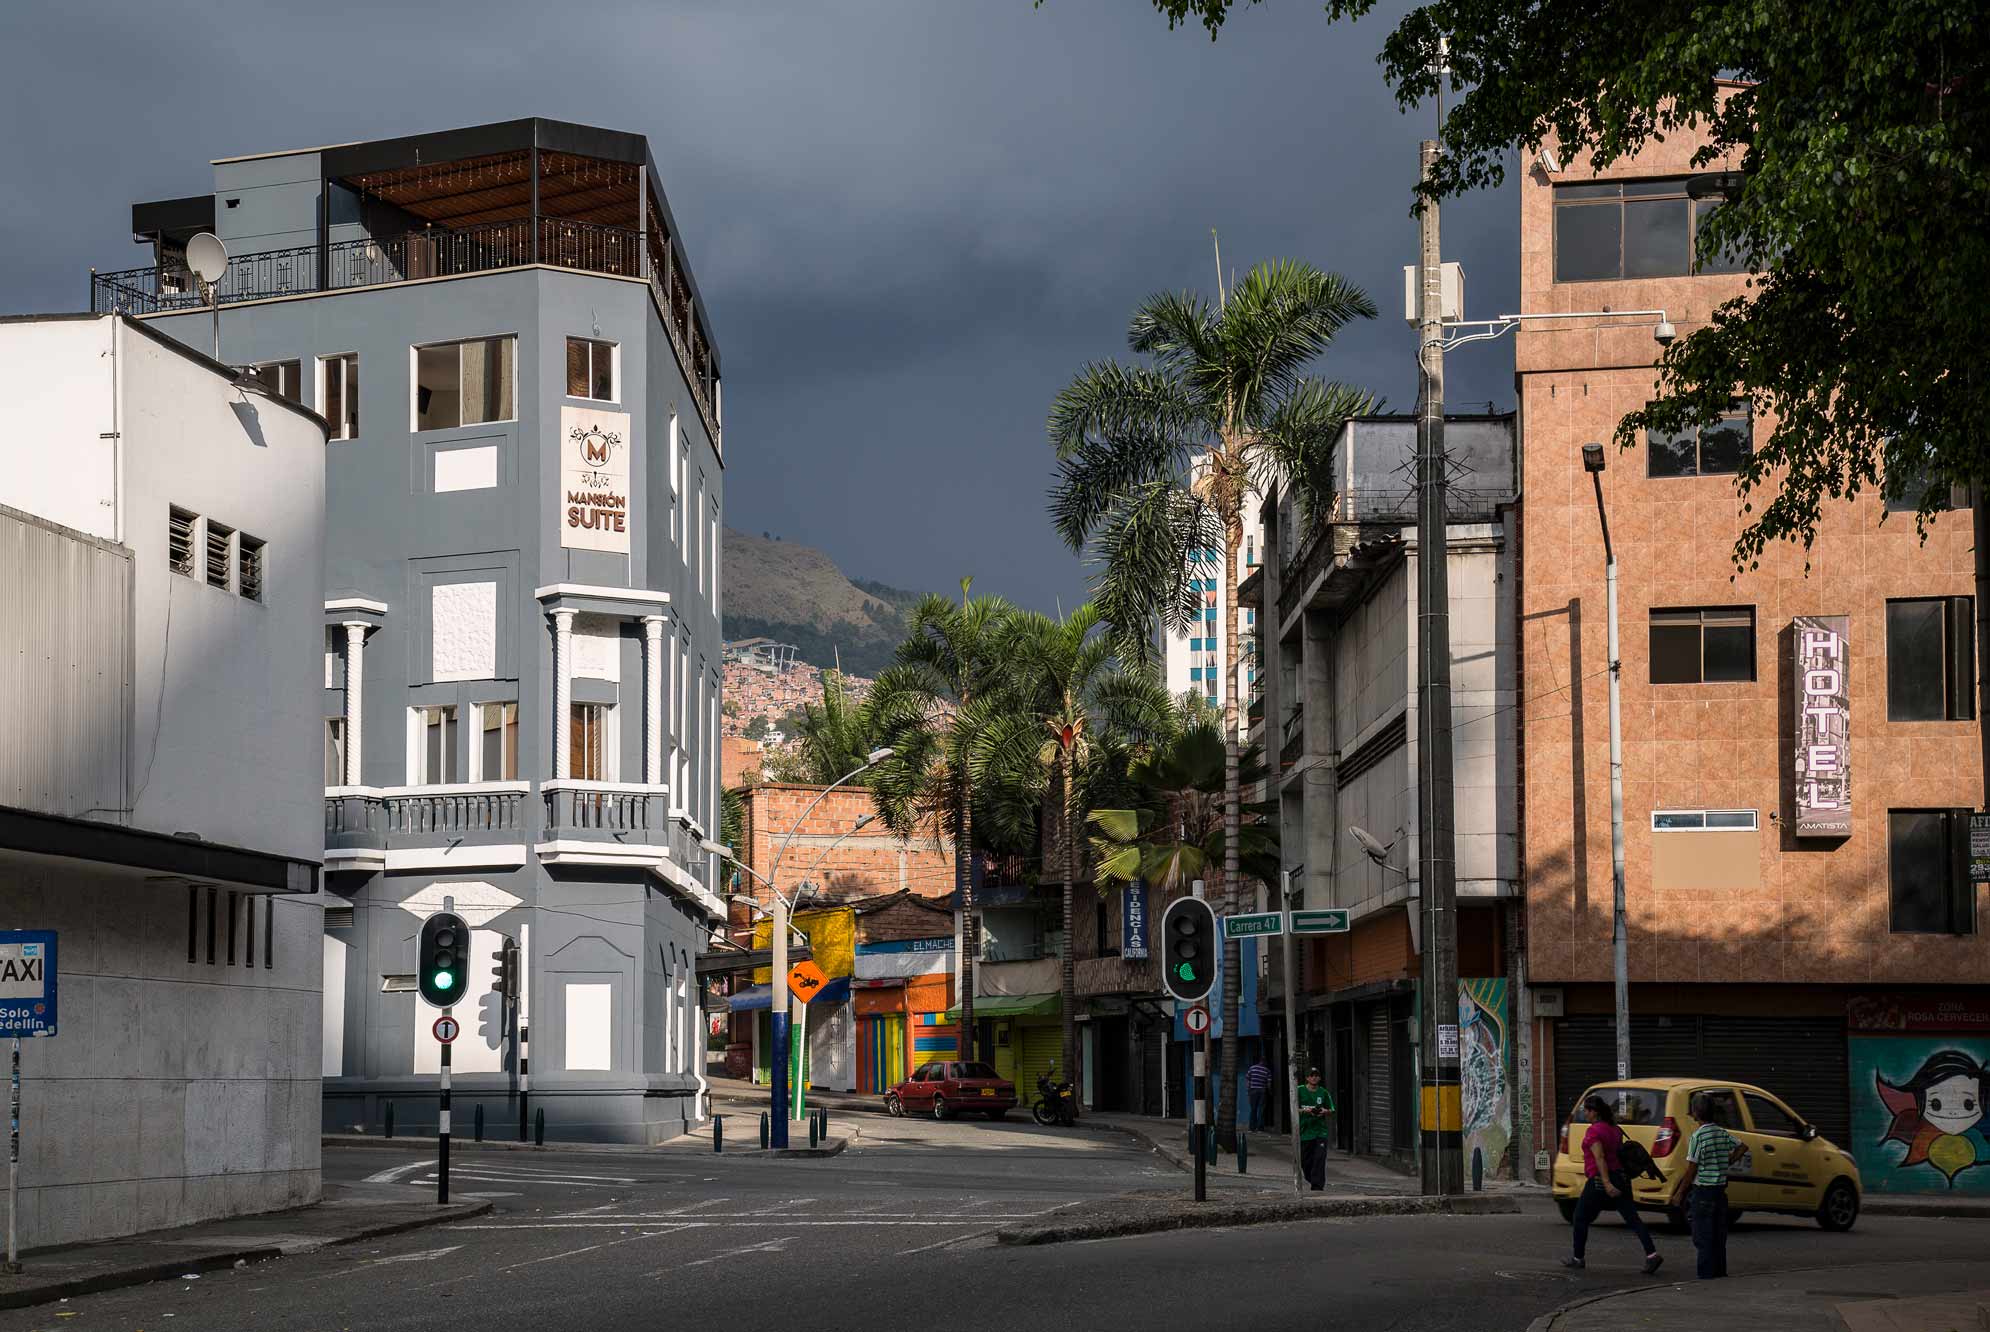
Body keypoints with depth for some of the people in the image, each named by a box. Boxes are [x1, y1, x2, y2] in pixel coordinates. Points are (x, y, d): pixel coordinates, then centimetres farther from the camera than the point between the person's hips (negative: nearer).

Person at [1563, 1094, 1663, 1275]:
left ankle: (1578, 1259, 18)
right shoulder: (1614, 1130, 13)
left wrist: (1606, 1183, -29)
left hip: (1600, 1180, -8)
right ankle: (1652, 1254, -16)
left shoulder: (1594, 1131, -12)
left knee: (1580, 1218, 10)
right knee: (1632, 1218, -1)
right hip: (1621, 1177, 8)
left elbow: (1600, 1158, -21)